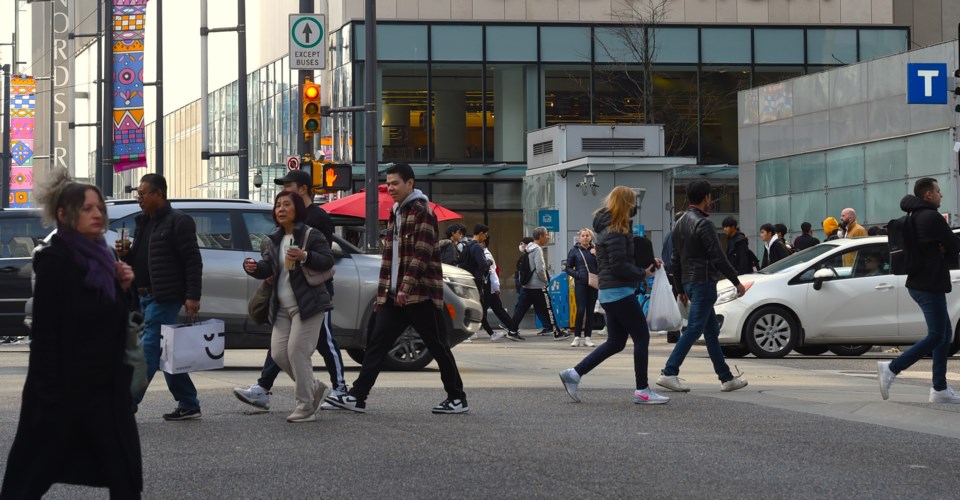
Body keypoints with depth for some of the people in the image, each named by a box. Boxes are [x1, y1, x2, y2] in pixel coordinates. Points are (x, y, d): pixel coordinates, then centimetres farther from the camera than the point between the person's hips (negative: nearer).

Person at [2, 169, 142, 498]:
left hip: (106, 384, 8)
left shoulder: (100, 258, 10)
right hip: (65, 385, -7)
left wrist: (123, 287, -1)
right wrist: (50, 393, -22)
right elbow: (45, 332, -18)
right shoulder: (54, 261, -13)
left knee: (124, 473, 6)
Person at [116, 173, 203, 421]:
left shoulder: (178, 222, -8)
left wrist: (193, 296, -19)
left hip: (165, 298, -9)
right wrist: (126, 254, 4)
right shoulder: (143, 223, 18)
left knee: (148, 350, -11)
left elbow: (193, 261, -13)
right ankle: (188, 405, 18)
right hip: (145, 296, 9)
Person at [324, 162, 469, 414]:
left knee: (438, 346, -1)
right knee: (377, 343, 1)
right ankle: (357, 397, -1)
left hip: (421, 294, -8)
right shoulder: (395, 213, 18)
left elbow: (422, 254, -17)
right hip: (395, 295, 8)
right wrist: (383, 293, 17)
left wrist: (406, 287, -23)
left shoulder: (422, 211, -8)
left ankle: (457, 399, 8)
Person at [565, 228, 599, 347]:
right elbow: (568, 268, 5)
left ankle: (587, 337, 10)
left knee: (590, 310, 4)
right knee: (581, 310, -9)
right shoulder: (574, 251, 2)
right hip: (580, 284, -2)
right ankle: (577, 337, -2)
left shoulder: (594, 250, 7)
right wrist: (576, 274, -12)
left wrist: (596, 255, -8)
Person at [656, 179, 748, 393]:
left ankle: (726, 378, 15)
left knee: (712, 331, 12)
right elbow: (718, 257, -18)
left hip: (689, 282, 10)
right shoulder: (703, 223, -14)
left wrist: (680, 289, 23)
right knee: (694, 329, -9)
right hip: (703, 281, -10)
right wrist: (736, 281, -11)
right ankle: (669, 373, -13)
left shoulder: (680, 224, 14)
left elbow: (676, 260, 18)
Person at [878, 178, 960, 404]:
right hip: (930, 284, -10)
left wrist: (941, 255, 0)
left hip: (917, 281, 10)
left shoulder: (911, 217, 14)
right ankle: (892, 368, -13)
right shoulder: (932, 217, -15)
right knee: (937, 336, -7)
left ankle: (940, 389, 12)